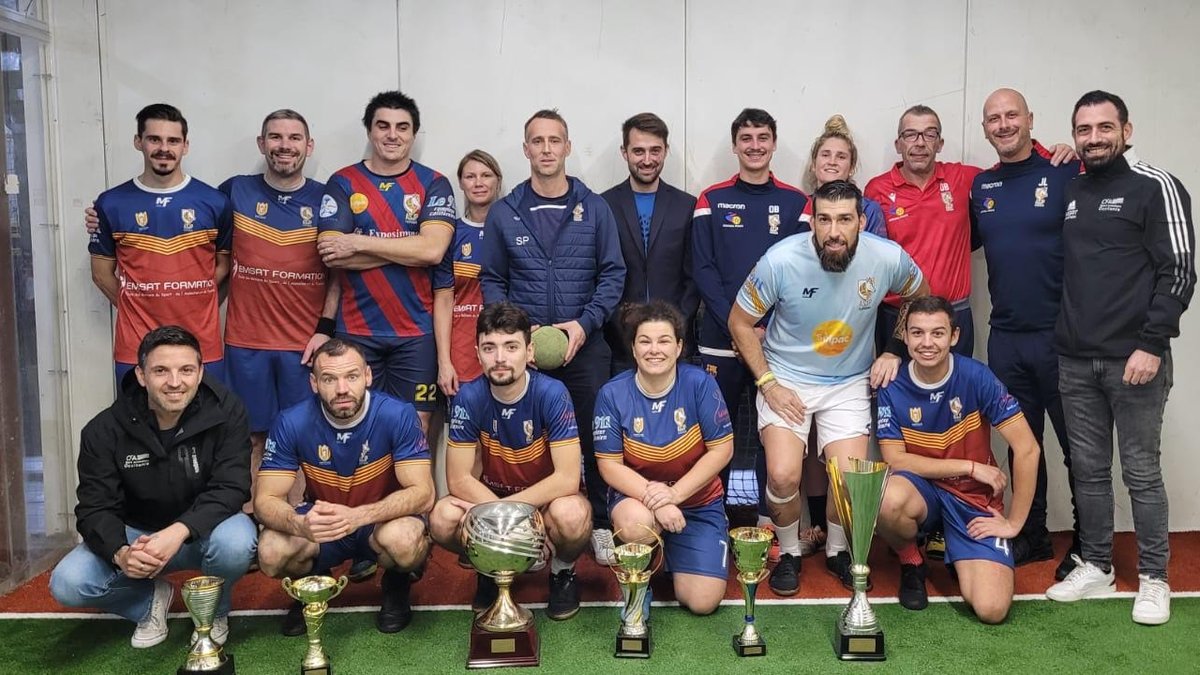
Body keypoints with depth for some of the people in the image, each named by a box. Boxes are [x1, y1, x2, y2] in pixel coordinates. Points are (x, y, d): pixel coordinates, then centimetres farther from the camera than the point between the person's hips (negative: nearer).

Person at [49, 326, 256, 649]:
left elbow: (230, 489, -22)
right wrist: (120, 552, -36)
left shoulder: (225, 413, -18)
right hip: (136, 535, 2)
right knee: (67, 584, -22)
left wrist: (179, 532, -40)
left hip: (201, 532, -2)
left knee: (236, 541, -35)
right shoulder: (104, 431, -13)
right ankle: (151, 597, 10)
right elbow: (94, 508, -14)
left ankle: (214, 610, 0)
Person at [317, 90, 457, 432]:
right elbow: (331, 256, -7)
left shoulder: (434, 184, 4)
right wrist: (409, 249, -10)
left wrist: (356, 242, -11)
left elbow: (432, 249, -12)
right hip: (356, 329, 1)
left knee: (415, 426, 3)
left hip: (416, 331, 0)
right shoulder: (343, 183, 5)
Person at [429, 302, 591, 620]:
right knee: (443, 519, -27)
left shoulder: (552, 394, -23)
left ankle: (563, 571, 2)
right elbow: (459, 479, -14)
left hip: (548, 498, -2)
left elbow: (568, 478, -25)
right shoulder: (468, 398, -16)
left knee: (571, 515, -36)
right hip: (489, 495, 2)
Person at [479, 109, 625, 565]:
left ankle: (601, 524, 19)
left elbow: (612, 274, 1)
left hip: (585, 345, 0)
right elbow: (492, 280, 6)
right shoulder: (503, 213, 6)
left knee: (595, 436, 5)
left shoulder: (594, 209, 4)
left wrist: (584, 324, -12)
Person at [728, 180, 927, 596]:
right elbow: (739, 322, -8)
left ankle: (837, 551, 22)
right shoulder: (781, 260, -21)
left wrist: (895, 352, -1)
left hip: (849, 383, 2)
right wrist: (767, 383, -12)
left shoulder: (888, 258, -15)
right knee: (783, 476, -19)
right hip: (787, 379, -1)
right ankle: (789, 552, 12)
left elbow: (920, 299, 9)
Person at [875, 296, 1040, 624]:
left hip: (975, 500, 0)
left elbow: (1027, 449, -14)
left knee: (991, 609, -19)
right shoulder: (892, 388, -11)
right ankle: (911, 564, -2)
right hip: (922, 491, 0)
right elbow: (896, 460, -11)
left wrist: (1013, 523, -10)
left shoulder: (977, 377, -15)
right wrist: (971, 467, -14)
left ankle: (959, 556, 17)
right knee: (888, 498, -37)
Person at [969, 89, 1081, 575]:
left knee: (1078, 443, 6)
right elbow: (966, 241, 22)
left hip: (1060, 333, -5)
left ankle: (1087, 546, 20)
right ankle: (1033, 536, 29)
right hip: (1005, 336, 5)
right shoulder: (981, 186, 10)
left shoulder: (1066, 174, -5)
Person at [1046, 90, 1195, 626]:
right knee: (1088, 469, 11)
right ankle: (1094, 566, 24)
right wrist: (1061, 336, 8)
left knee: (1141, 472, 3)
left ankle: (1153, 579, 17)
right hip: (1075, 360, 5)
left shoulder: (1155, 187, -4)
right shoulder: (1070, 191, 13)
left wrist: (1151, 345, -15)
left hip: (1134, 358, -5)